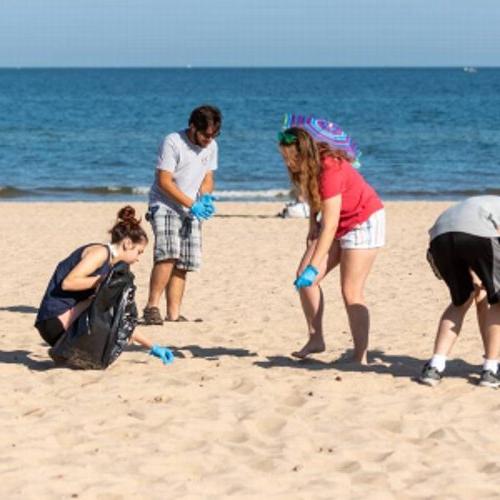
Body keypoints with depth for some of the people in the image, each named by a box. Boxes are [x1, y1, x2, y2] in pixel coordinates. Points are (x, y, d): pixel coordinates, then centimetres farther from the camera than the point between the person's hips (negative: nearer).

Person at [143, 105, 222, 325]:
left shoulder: (211, 146, 6)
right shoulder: (173, 142, -15)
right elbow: (164, 181, -17)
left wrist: (206, 198, -8)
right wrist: (191, 204, -21)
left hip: (190, 211, 7)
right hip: (165, 206, -7)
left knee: (183, 264, 2)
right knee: (168, 255, -24)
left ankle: (173, 313, 6)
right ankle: (152, 306, -18)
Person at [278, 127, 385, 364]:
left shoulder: (330, 169, -32)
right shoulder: (308, 168, -9)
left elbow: (330, 225, -35)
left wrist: (313, 268, -37)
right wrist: (313, 224, -2)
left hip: (363, 222, -8)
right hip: (335, 224, 8)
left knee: (351, 292, -13)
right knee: (304, 277, -2)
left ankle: (360, 359, -10)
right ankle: (316, 340, 8)